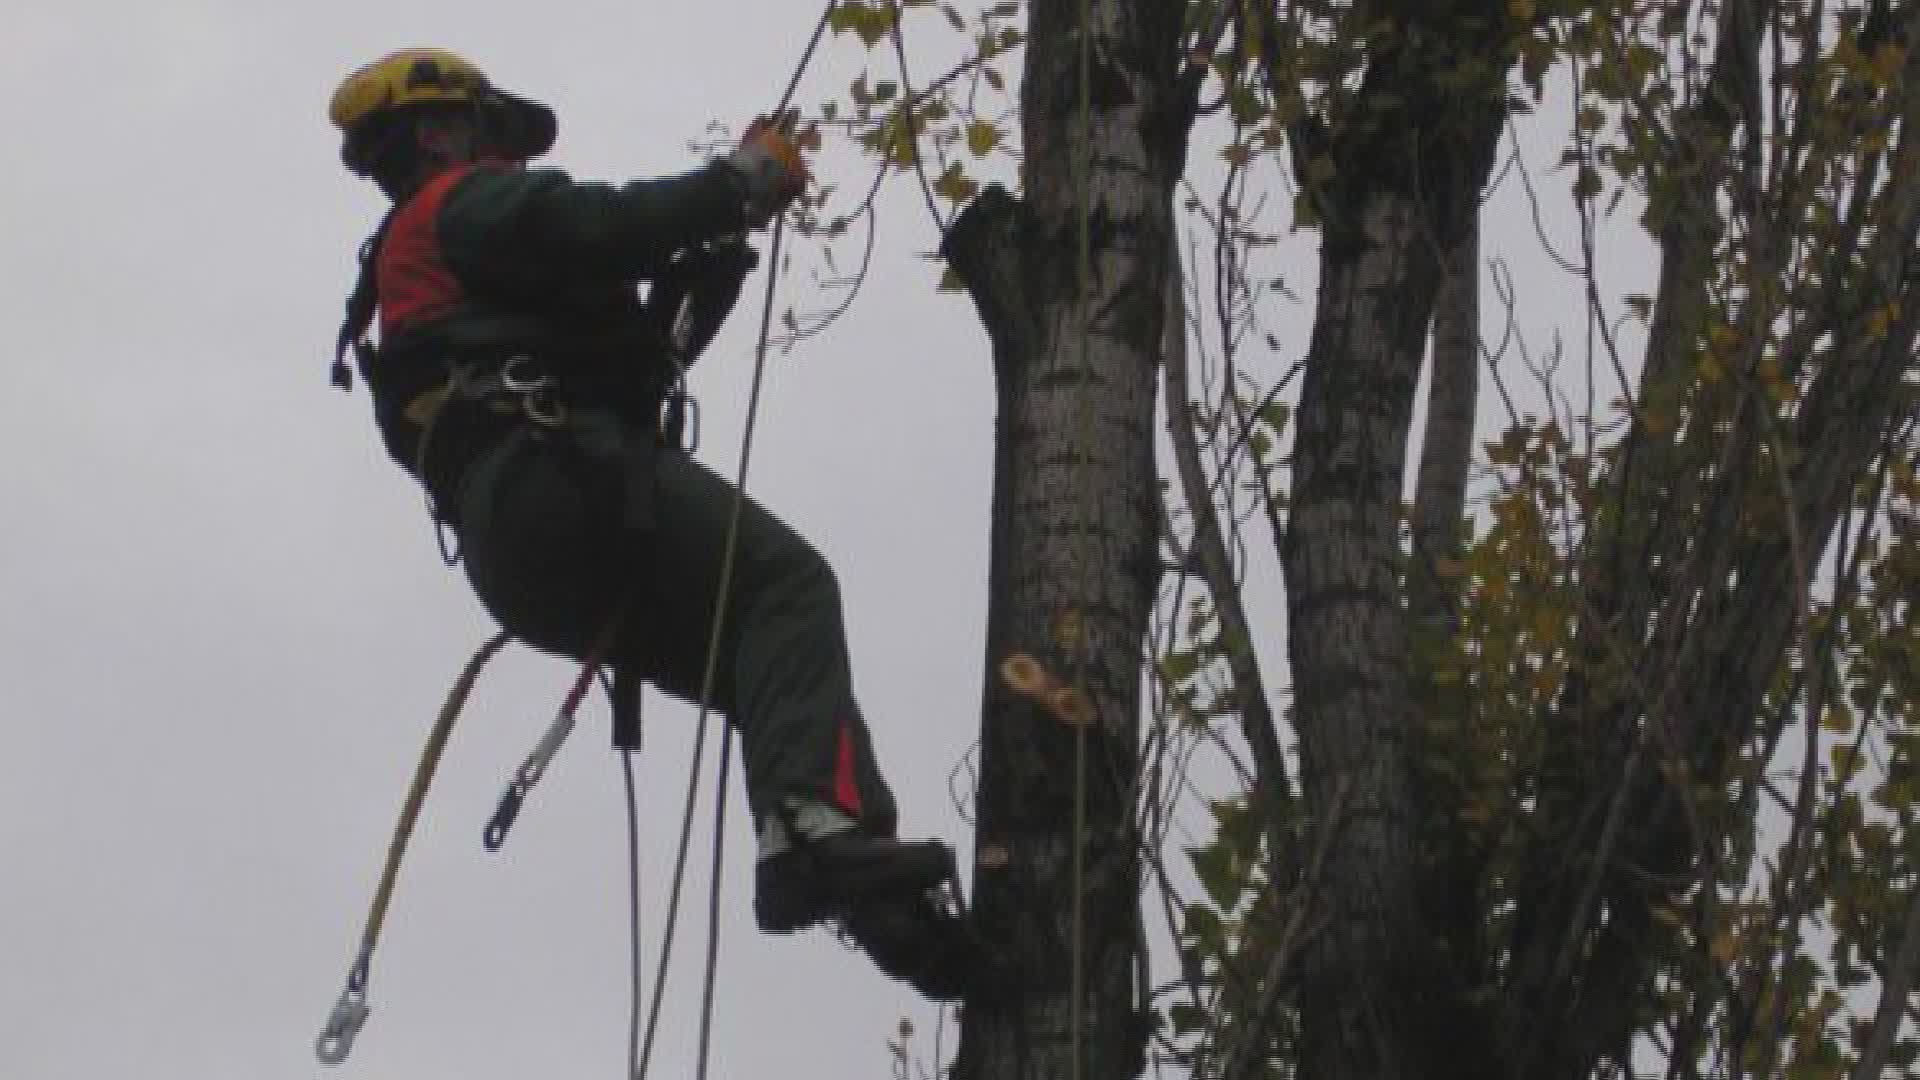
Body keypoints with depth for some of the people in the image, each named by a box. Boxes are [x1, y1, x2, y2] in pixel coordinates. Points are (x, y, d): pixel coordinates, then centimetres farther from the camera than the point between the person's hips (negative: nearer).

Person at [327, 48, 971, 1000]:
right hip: (555, 473, -9)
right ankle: (815, 820, -47)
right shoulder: (462, 202, 14)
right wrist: (736, 182, 4)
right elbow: (595, 229, -8)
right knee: (783, 582, -24)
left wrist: (712, 262, 25)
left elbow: (628, 358, 34)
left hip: (528, 577, 9)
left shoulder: (409, 280, 41)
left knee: (770, 673, 0)